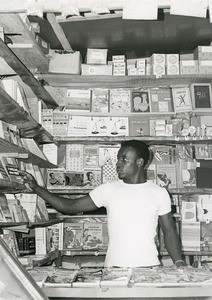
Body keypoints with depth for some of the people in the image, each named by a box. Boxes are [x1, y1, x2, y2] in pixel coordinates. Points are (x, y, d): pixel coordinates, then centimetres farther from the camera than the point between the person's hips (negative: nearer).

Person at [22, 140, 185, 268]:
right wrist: (36, 188, 1)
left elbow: (170, 233, 9)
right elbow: (69, 207, 7)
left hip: (150, 267, 0)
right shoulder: (108, 190, 4)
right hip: (114, 267, 0)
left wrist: (179, 263, -4)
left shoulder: (160, 193, 5)